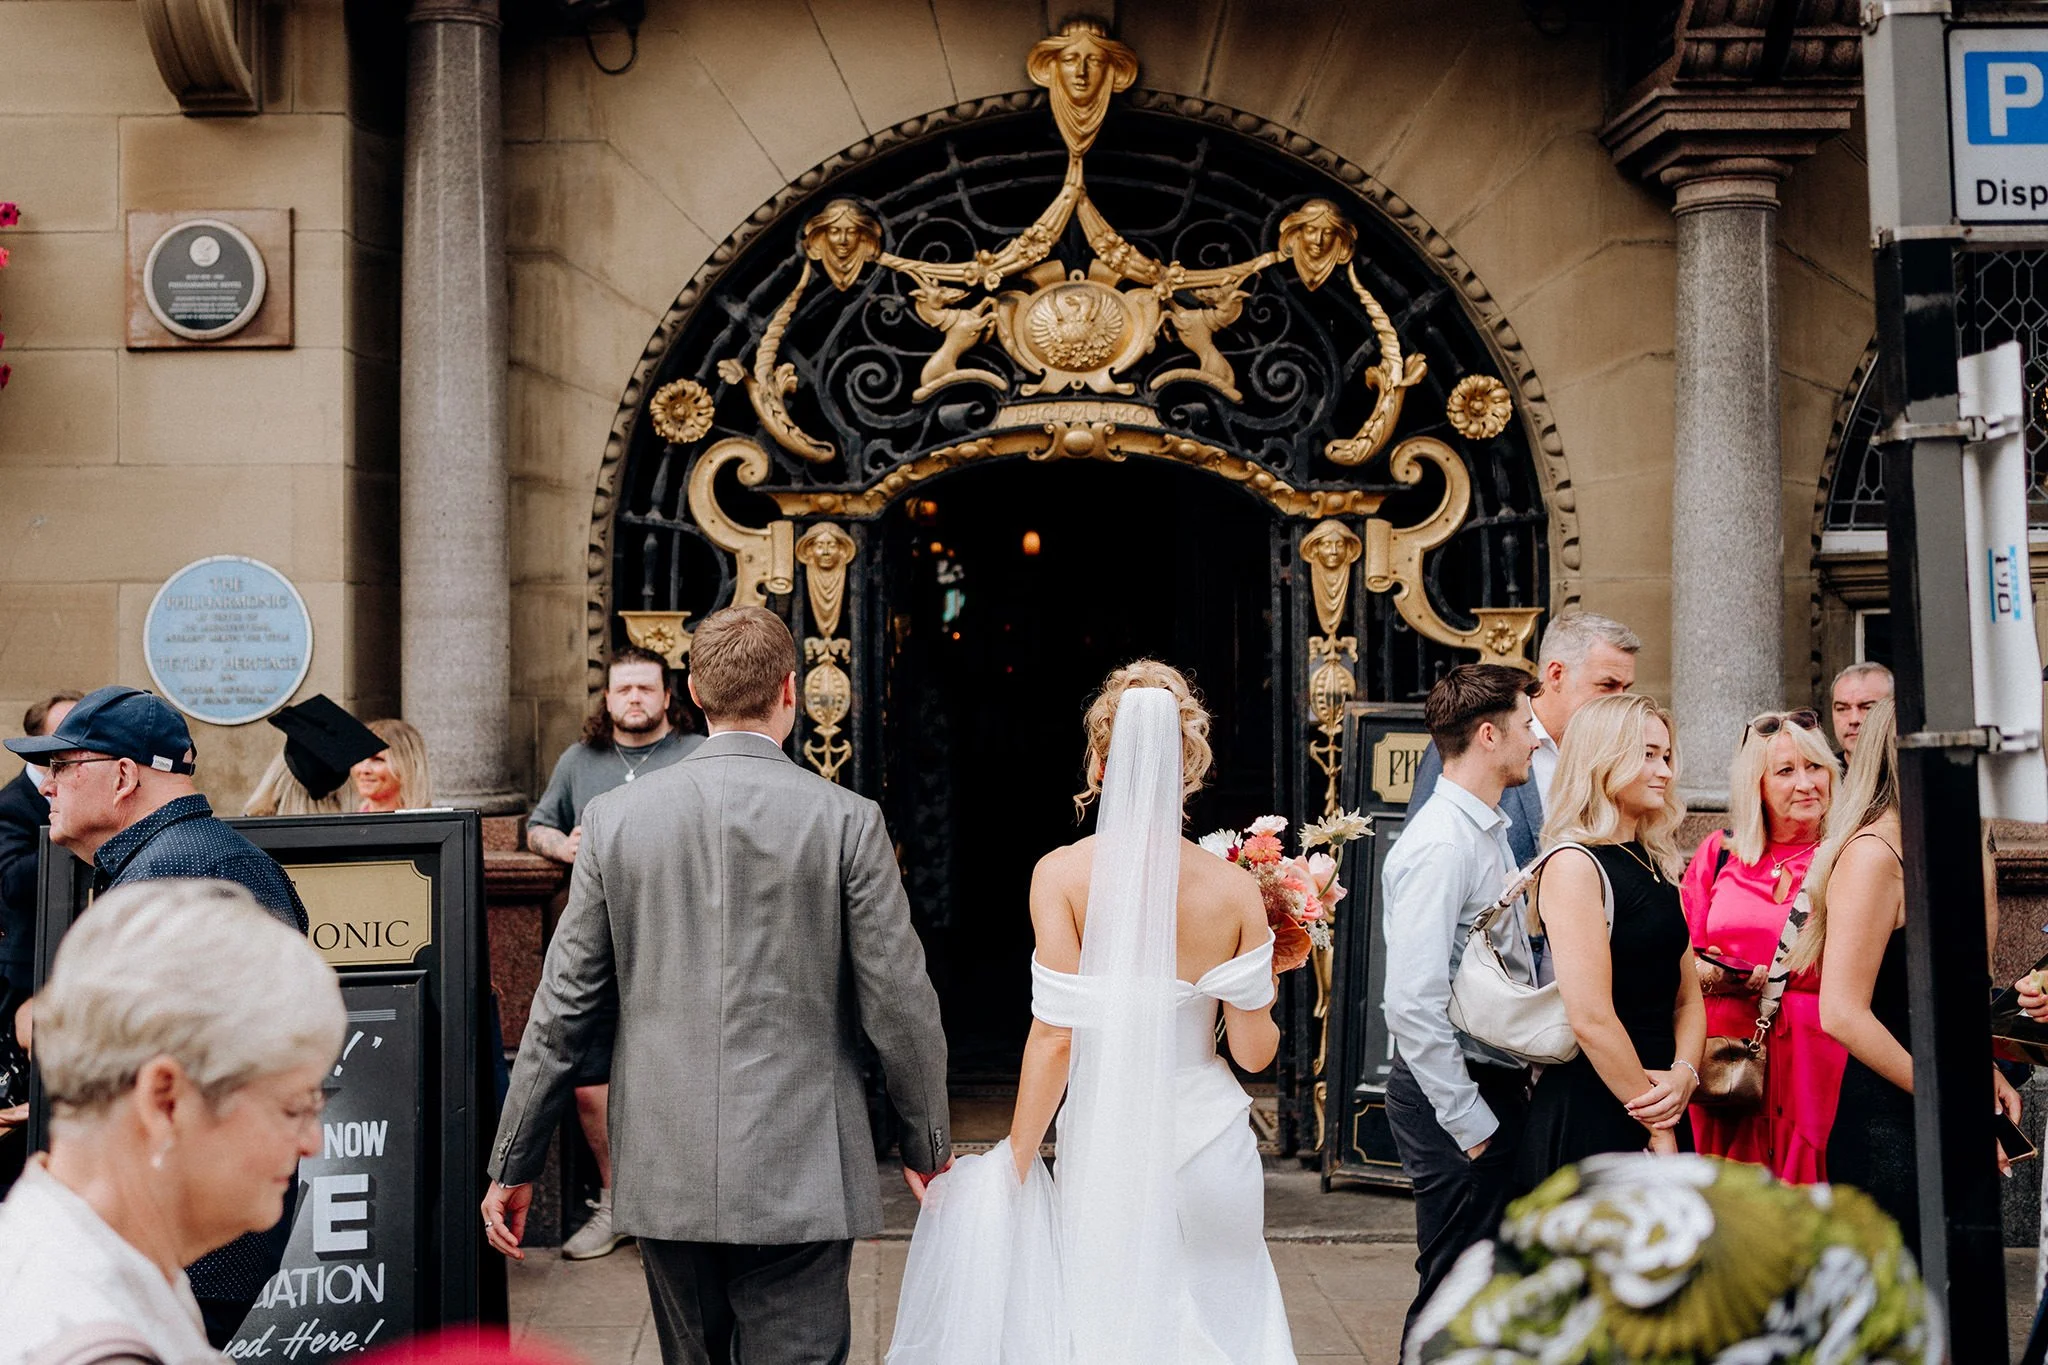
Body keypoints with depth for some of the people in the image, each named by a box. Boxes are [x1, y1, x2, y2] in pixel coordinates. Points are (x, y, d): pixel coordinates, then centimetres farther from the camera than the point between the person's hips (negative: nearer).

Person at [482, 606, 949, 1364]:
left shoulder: (615, 816, -1)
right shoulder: (847, 820, -8)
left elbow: (563, 1005, 2)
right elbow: (898, 1003, -5)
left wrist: (513, 1163, 11)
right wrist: (927, 1144, 10)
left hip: (663, 1171, 3)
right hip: (797, 1174, -3)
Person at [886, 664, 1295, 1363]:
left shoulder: (1062, 874, -11)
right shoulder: (1234, 888, -6)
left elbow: (1055, 1037, -11)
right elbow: (1253, 1050, -2)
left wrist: (1015, 1166, -2)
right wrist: (1267, 999, 19)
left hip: (1105, 1144, -1)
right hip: (1209, 1139, 1)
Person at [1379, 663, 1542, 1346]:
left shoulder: (1489, 830, 12)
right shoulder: (1440, 845, -20)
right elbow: (1412, 1005, -25)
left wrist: (1503, 1101, 12)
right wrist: (1469, 1122, -19)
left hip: (1496, 1083, 10)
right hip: (1456, 1092, -10)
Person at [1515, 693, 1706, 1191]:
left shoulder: (1657, 867, 14)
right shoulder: (1574, 865, -12)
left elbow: (1687, 997, 13)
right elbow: (1591, 1018, -19)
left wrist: (1684, 1074, -6)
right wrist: (1657, 1128, -13)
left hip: (1655, 1107, 8)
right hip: (1589, 1117, -8)